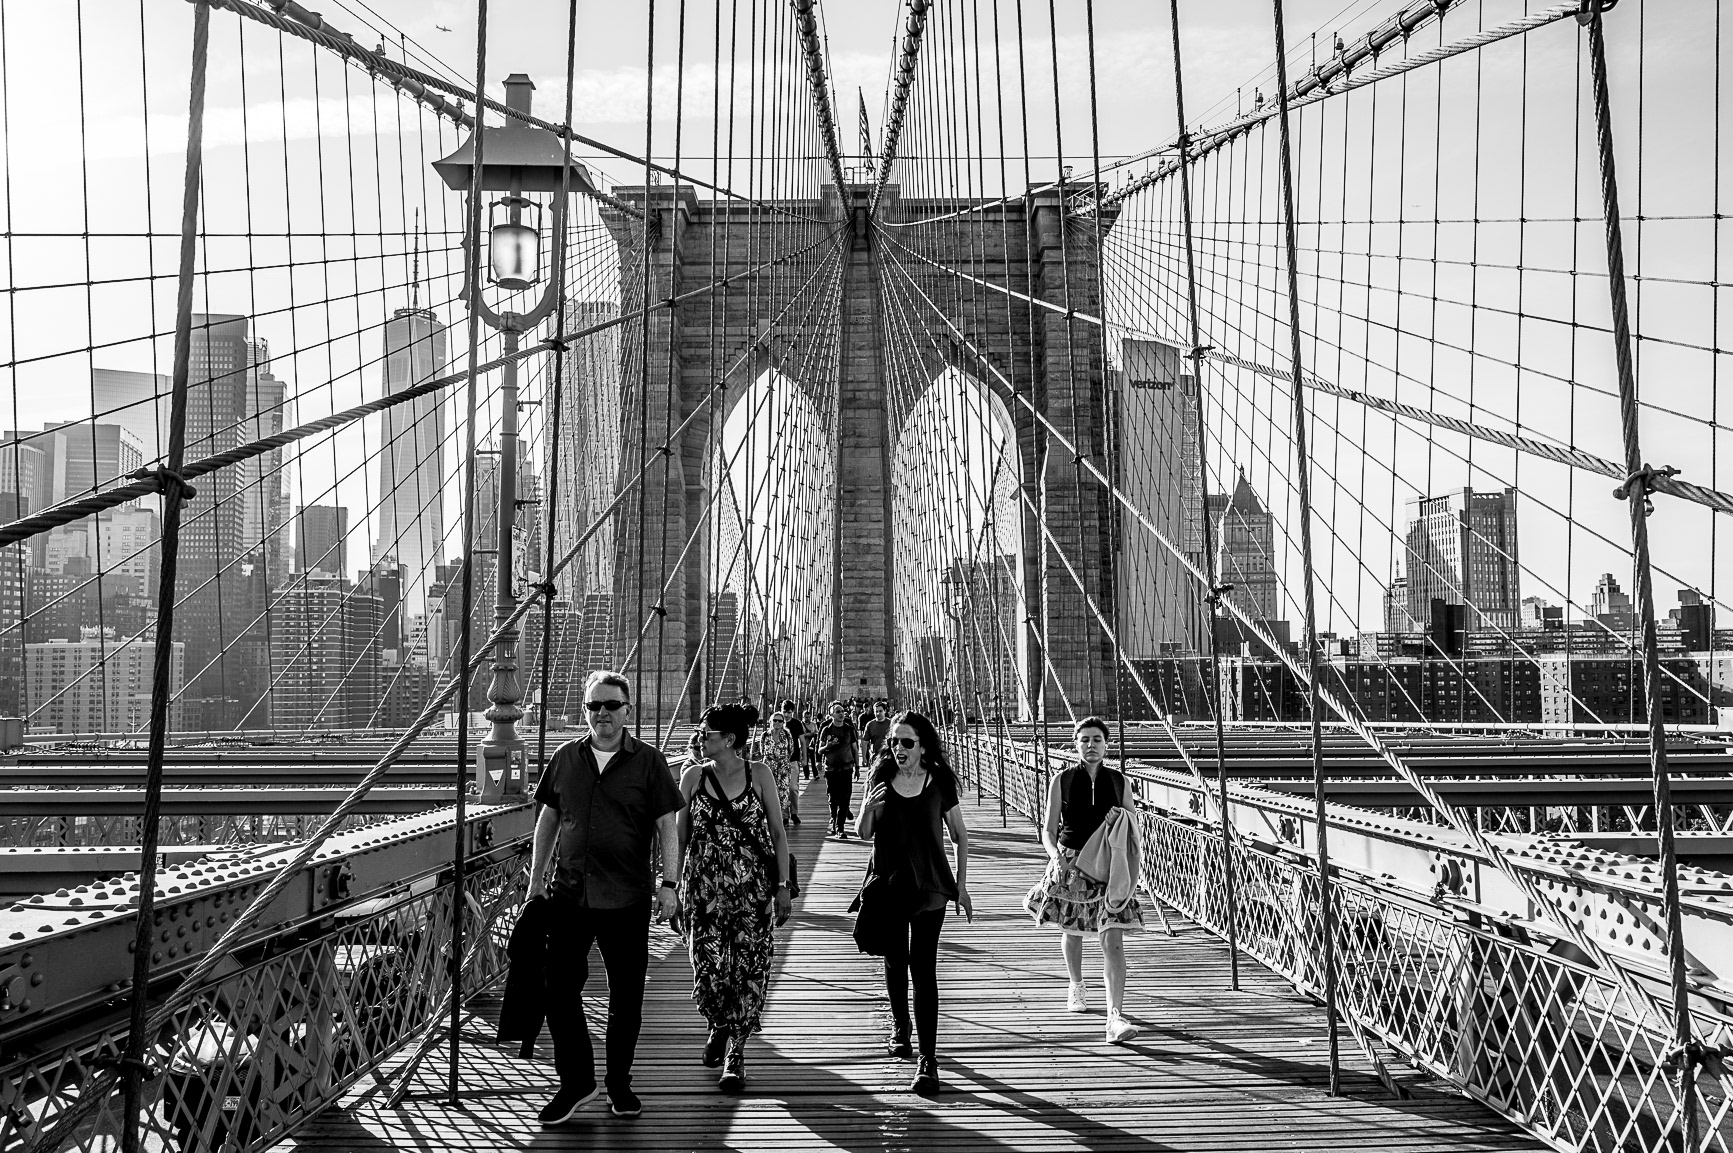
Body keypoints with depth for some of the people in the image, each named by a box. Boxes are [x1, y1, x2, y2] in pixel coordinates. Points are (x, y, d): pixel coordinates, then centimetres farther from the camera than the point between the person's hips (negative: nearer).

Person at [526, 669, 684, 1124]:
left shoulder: (648, 763, -2)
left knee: (626, 996, 7)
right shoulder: (565, 759, 6)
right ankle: (576, 1083, 19)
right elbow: (547, 822, 13)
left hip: (627, 899, -2)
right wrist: (536, 882, 10)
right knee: (560, 989, 3)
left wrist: (668, 884, -10)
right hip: (568, 894, 2)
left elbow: (667, 828, -2)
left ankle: (620, 1086, 24)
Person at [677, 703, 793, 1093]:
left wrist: (782, 885, -2)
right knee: (708, 973, 0)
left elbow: (778, 833, 3)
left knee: (749, 973, -1)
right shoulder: (693, 776, 2)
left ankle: (735, 1052, 16)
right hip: (704, 888, 1)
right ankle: (720, 1026, 32)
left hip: (753, 889, -1)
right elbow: (680, 837, 7)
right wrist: (672, 888, 5)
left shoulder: (758, 774, 0)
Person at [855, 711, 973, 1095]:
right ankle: (900, 1028, 41)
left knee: (923, 968, -9)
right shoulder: (880, 779, 0)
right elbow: (863, 833, 5)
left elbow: (960, 835, 5)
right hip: (888, 884, 3)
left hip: (928, 887, -3)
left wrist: (962, 886, 3)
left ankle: (928, 1060, -8)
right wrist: (868, 807, -15)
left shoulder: (940, 784, -5)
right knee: (894, 962, 16)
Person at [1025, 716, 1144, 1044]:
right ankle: (1076, 986, 47)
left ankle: (1115, 1017, -16)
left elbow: (1133, 829, 8)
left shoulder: (1118, 781, 1)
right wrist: (1055, 856, -18)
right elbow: (1048, 829, 0)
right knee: (1071, 931, 18)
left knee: (1113, 941, -12)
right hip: (1070, 864, 1)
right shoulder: (1062, 781, -2)